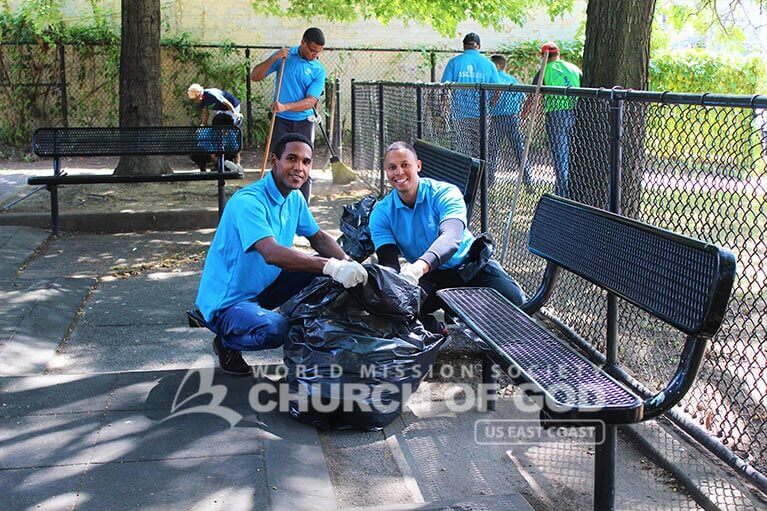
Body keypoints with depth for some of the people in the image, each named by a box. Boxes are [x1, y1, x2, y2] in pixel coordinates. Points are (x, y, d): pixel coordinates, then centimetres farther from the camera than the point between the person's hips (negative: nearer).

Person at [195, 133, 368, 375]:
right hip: (226, 303, -8)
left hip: (263, 289, 8)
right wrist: (332, 267, -47)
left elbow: (318, 237, 9)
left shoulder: (295, 198, 2)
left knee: (319, 269, -4)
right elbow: (272, 253, -40)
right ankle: (227, 343, -3)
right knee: (273, 328, -36)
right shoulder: (248, 201, -26)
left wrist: (348, 263, -12)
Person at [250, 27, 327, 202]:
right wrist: (273, 59, -16)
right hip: (281, 121, -1)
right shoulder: (284, 56, 0)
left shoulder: (319, 71, -1)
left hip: (304, 122, 1)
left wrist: (285, 106, -25)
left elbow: (311, 101, -10)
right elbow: (255, 76, -1)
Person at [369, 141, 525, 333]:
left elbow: (451, 238, -34)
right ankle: (439, 333, -7)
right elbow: (389, 261, -15)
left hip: (471, 267, -1)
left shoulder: (445, 193, -14)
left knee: (515, 301, -27)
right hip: (429, 279, 1)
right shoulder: (382, 213, -4)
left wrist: (420, 266, -55)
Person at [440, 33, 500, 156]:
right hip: (481, 115, 1)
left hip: (459, 115, -1)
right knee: (479, 154, 6)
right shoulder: (489, 64, 5)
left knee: (460, 154, 1)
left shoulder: (454, 62, 1)